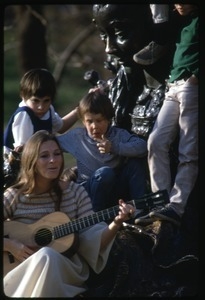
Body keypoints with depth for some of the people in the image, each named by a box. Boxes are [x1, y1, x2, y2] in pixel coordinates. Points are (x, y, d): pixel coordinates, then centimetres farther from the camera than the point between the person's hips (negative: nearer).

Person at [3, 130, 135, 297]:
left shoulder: (76, 192, 4)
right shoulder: (14, 197, 0)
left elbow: (91, 241, -3)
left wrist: (116, 223, -19)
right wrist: (9, 245, -17)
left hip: (69, 269, 0)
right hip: (25, 273, 0)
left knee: (47, 256, -34)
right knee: (44, 256, -35)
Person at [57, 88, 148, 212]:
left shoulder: (119, 134, -6)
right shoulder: (77, 136, -2)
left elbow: (143, 146, -25)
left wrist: (115, 148, -33)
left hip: (117, 190, 1)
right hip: (89, 192, -1)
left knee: (136, 161, -20)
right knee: (105, 172, -34)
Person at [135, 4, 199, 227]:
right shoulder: (183, 23, 27)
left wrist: (196, 75, -17)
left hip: (192, 86, -8)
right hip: (174, 87, 8)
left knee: (188, 152, -10)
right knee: (156, 141, -6)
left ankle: (176, 208, -17)